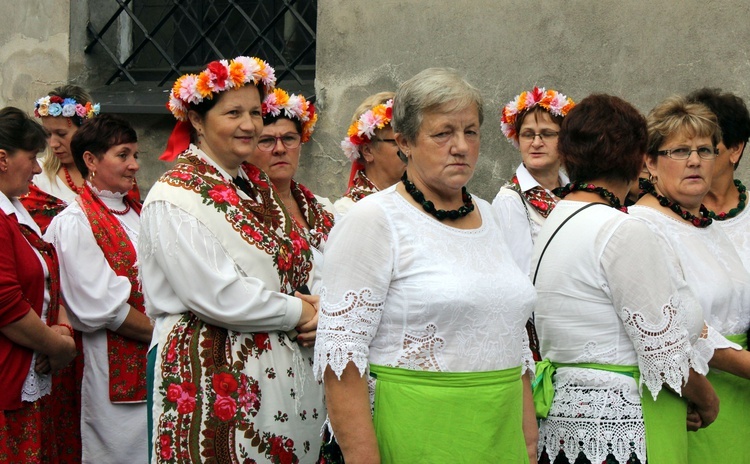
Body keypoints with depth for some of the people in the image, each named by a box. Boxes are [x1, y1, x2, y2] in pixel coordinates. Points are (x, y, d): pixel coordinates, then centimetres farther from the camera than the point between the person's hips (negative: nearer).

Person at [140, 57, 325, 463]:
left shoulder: (258, 186, 14)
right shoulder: (174, 197, -11)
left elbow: (303, 269, 18)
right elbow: (218, 298, -19)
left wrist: (316, 314, -3)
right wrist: (298, 313, -8)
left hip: (290, 375, 8)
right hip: (212, 374, -7)